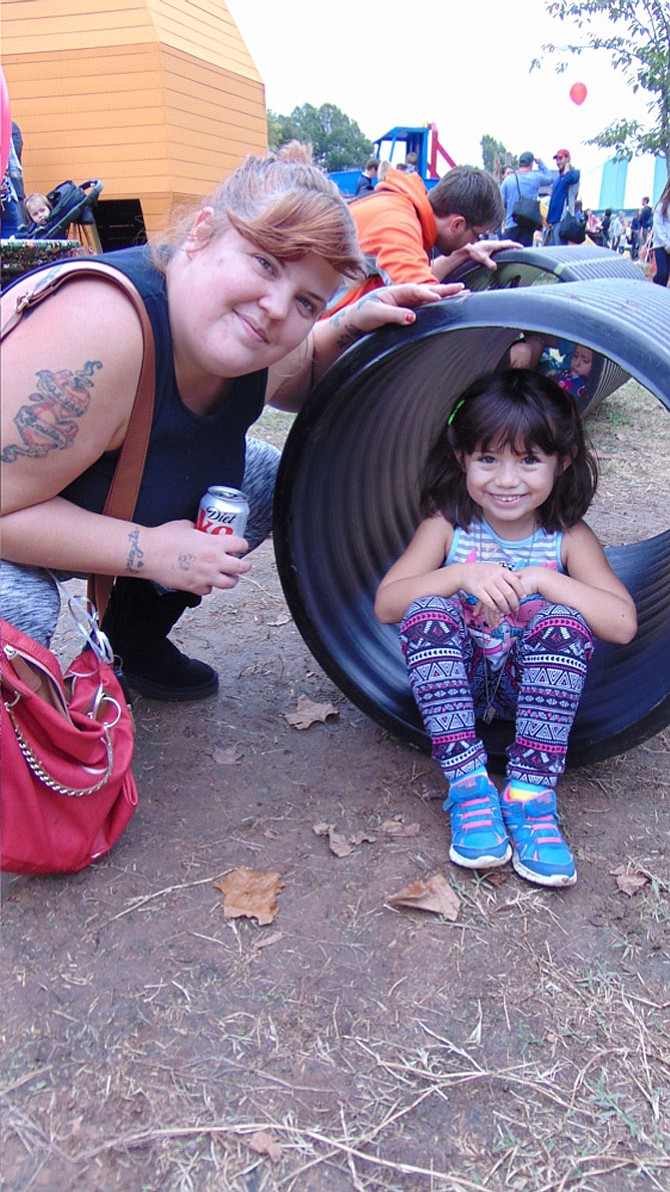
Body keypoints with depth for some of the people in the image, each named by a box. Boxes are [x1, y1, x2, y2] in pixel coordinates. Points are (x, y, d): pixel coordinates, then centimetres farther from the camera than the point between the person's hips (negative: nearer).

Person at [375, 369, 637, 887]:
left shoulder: (569, 537, -8)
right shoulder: (447, 526, -7)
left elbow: (624, 624, -18)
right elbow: (385, 604, -16)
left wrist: (542, 579, -26)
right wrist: (461, 575, -30)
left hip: (532, 685, 0)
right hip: (457, 677, 0)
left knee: (564, 622, -30)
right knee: (427, 612, -29)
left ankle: (531, 796, -27)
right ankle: (469, 788, -27)